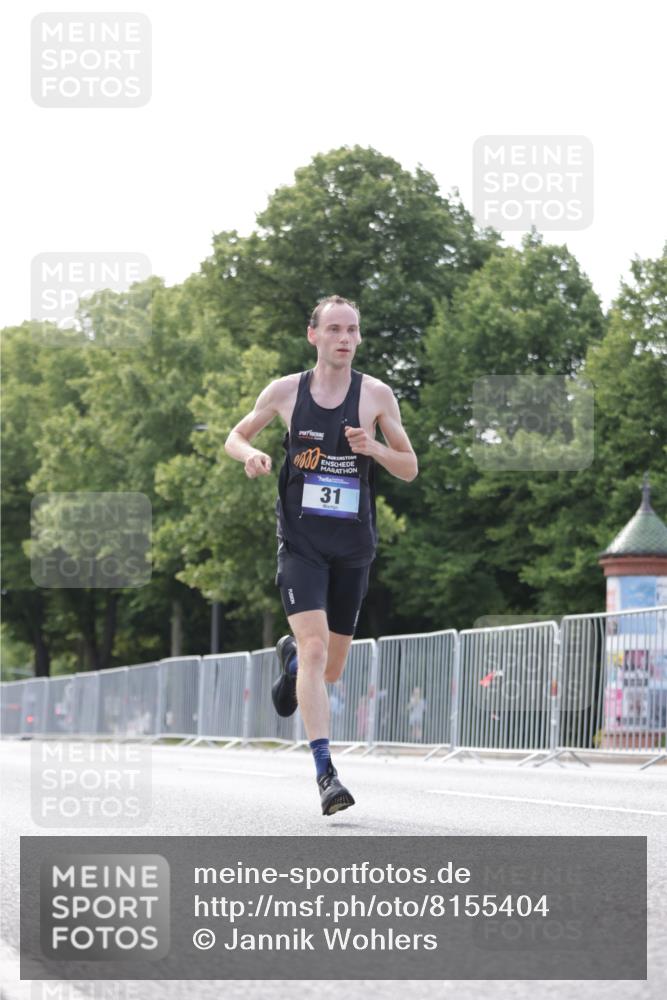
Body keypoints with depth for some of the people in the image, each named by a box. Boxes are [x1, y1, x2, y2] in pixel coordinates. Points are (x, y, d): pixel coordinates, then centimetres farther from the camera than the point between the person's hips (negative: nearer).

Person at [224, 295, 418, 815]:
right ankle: (326, 773, -21)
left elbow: (410, 469, 5)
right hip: (301, 542, -2)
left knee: (331, 670, 12)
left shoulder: (376, 395, 0)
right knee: (315, 649, -20)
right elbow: (235, 437, 14)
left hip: (353, 546, 2)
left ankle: (290, 656, 50)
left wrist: (373, 448, -16)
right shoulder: (286, 390, 1)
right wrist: (250, 454, -9)